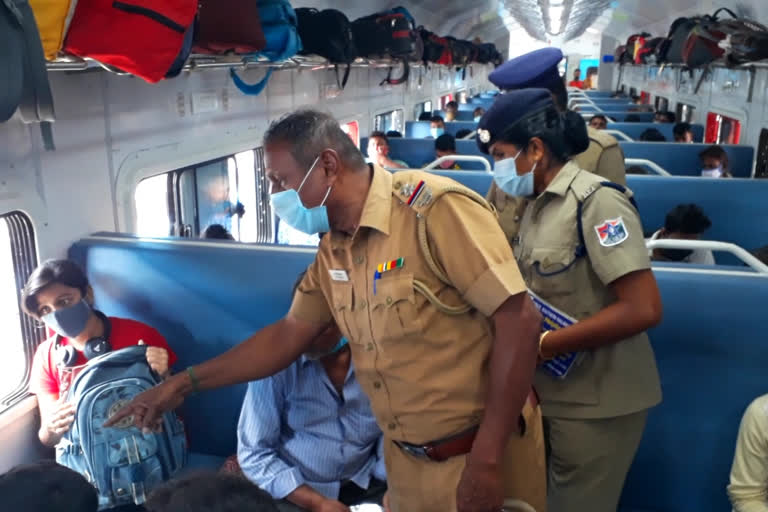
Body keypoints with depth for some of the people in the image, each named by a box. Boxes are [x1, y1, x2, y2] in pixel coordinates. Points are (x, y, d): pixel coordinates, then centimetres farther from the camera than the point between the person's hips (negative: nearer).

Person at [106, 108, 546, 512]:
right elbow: (289, 335, 13)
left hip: (485, 451, -6)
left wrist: (486, 461, -20)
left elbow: (521, 321, -22)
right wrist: (184, 383, 10)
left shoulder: (435, 208, -20)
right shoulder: (332, 251, 3)